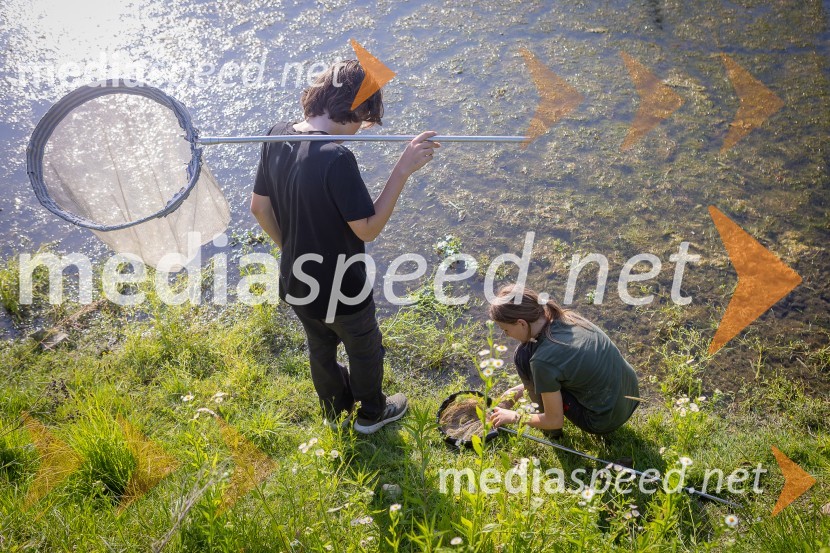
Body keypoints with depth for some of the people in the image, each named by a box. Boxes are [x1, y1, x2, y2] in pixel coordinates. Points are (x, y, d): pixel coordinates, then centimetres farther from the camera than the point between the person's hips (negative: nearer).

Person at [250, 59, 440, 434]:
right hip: (340, 289, -7)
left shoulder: (277, 136, -9)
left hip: (296, 282, 7)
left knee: (320, 347, 30)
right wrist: (403, 169, -28)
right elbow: (368, 229, -27)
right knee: (365, 350, 23)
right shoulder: (336, 158, -32)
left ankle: (336, 409, 56)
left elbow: (259, 207, 2)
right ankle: (371, 413, 48)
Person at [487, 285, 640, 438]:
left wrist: (514, 417, 2)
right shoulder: (565, 317, -5)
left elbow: (555, 421, -14)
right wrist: (522, 388, 17)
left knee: (524, 355, -7)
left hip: (605, 421, -7)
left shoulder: (543, 359, -26)